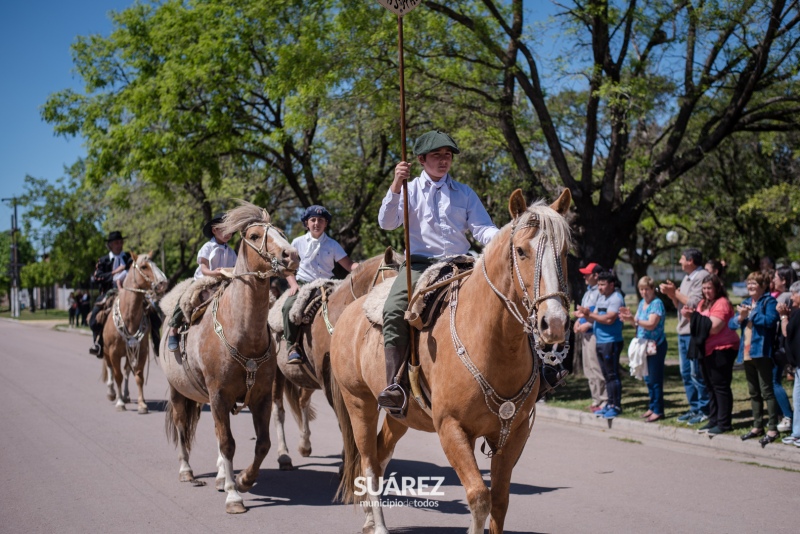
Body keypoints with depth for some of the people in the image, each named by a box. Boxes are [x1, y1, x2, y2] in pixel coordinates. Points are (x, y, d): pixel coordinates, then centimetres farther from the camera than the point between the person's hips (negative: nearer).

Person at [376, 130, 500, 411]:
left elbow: (482, 229, 6)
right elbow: (387, 222, -1)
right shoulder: (409, 190, 13)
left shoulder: (465, 193, 17)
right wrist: (396, 185, -14)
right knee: (394, 311, -28)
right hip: (419, 264, -1)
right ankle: (393, 386, -31)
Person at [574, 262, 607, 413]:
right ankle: (596, 400, 19)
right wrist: (578, 320, 9)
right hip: (585, 334, 10)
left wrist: (588, 324, -19)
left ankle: (603, 401, -5)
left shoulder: (600, 292, -13)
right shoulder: (588, 291, 18)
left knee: (596, 369, -10)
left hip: (594, 334, -10)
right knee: (589, 369, 12)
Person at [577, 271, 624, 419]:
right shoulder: (601, 298, 18)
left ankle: (616, 406, -3)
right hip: (600, 342, 9)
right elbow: (595, 318, 17)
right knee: (607, 375, 12)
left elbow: (609, 319, -22)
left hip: (611, 342, -9)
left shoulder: (616, 299, -11)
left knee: (612, 375, -7)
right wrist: (586, 315, -3)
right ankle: (610, 404, 17)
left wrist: (590, 314, -15)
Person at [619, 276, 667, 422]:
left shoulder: (657, 303, -13)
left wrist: (634, 319, -33)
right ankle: (652, 407, 23)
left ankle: (658, 410, -1)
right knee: (648, 378, 14)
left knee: (655, 378, -6)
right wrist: (629, 318, -9)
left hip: (656, 345, -8)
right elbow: (637, 322, 11)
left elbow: (651, 324, -23)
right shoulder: (642, 303, 12)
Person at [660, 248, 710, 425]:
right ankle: (694, 408, 20)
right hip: (683, 332, 10)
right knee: (686, 373, 12)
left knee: (696, 373, -6)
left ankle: (704, 410, 1)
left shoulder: (702, 277, -12)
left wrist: (675, 292, -11)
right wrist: (671, 293, 1)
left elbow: (694, 303, -20)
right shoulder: (687, 278, 18)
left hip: (694, 332, -10)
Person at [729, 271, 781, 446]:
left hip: (762, 352, -8)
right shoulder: (746, 302, 16)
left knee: (766, 391, -6)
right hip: (747, 352, 8)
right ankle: (757, 427, 22)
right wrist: (740, 317, -10)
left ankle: (773, 429, -2)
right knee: (754, 392, 14)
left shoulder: (769, 301, -6)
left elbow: (770, 320, -24)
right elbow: (731, 324, 9)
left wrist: (750, 314, -20)